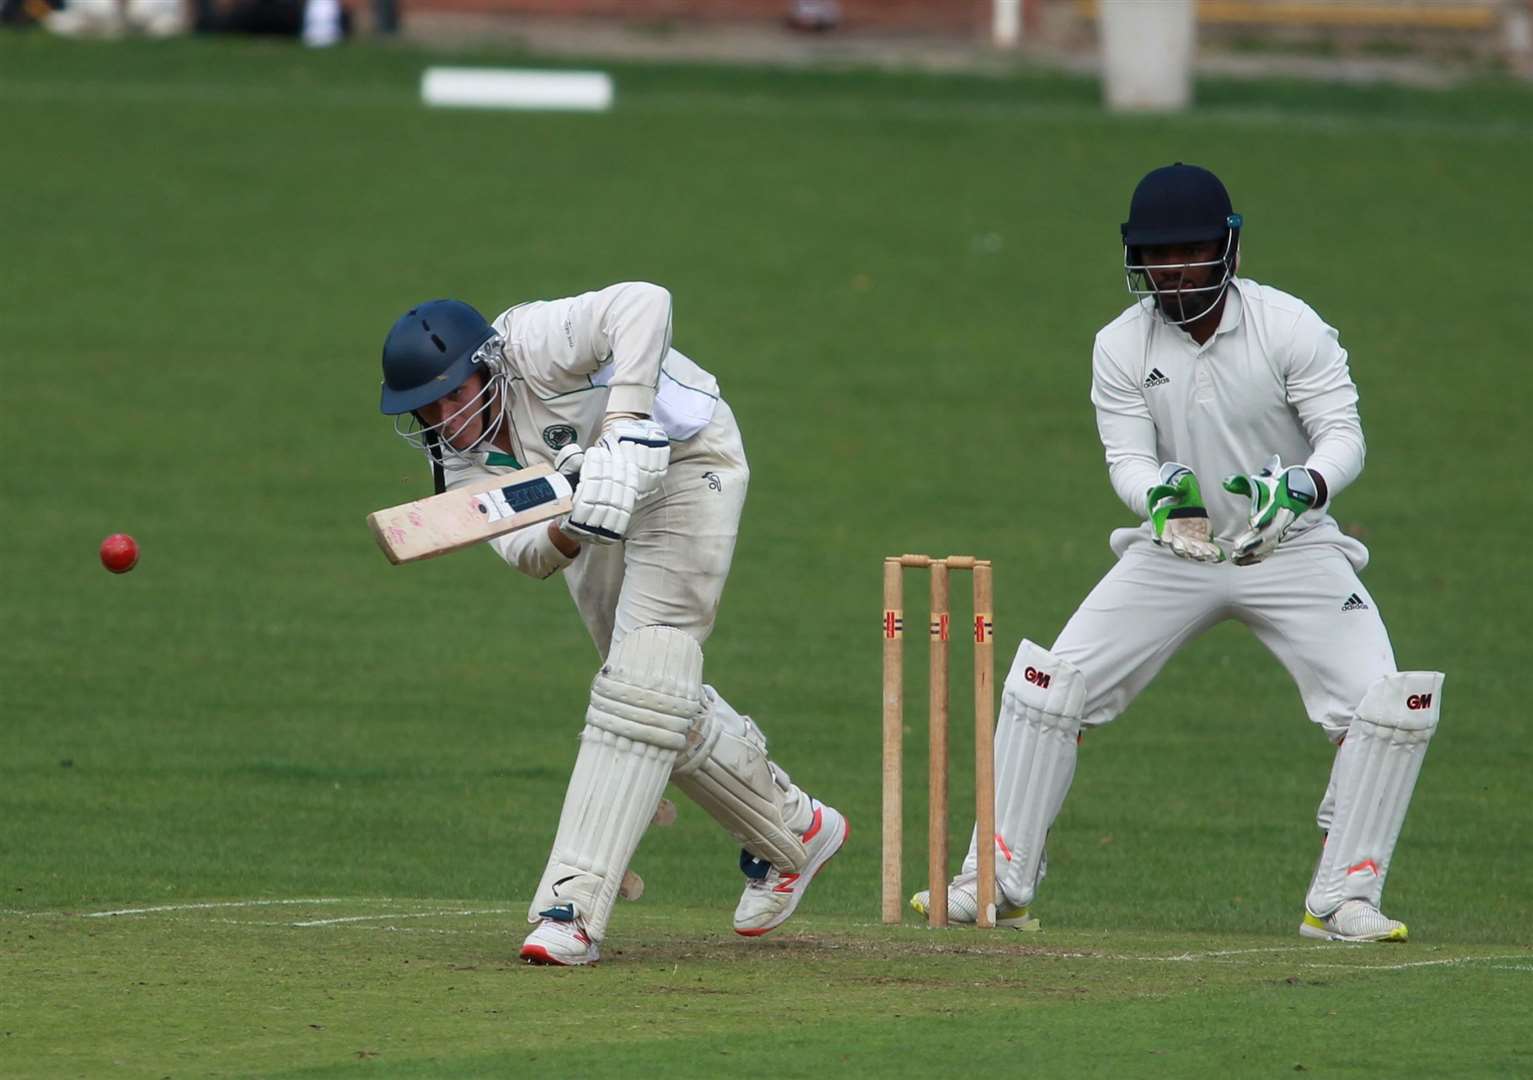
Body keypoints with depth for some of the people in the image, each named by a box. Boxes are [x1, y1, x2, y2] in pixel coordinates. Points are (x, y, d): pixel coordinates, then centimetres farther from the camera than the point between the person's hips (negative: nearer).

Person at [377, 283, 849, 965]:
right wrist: (564, 535, -44)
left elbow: (643, 302, -49)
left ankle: (572, 908, -25)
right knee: (663, 703, 12)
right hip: (601, 513, 8)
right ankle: (793, 830, 34)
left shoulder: (533, 345, -32)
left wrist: (624, 427, -55)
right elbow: (525, 552, -21)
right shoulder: (462, 459, -11)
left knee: (640, 686, -19)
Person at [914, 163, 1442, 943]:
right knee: (1049, 688, -9)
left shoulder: (1290, 327, -13)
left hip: (1291, 550, -2)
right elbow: (1128, 460, -11)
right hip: (1172, 552, 2)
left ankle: (1342, 900, -8)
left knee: (1387, 705, -20)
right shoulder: (1121, 346, -6)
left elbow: (1342, 435, -17)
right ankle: (999, 880, 3)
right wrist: (1165, 495, -35)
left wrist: (1302, 489, -40)